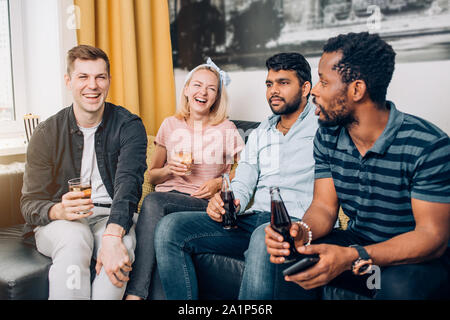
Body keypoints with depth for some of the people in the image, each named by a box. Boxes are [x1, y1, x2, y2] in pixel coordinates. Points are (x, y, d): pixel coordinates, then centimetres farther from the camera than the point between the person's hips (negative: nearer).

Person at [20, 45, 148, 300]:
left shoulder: (129, 126, -5)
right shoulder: (47, 134, -2)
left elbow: (129, 182, -22)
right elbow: (30, 204, -3)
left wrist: (112, 236, -40)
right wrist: (59, 211, -29)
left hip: (111, 218, 0)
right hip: (59, 222, 1)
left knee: (123, 242, -33)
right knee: (73, 239, -34)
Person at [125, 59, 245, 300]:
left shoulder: (227, 130, 8)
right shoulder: (170, 125, 14)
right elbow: (152, 176, 19)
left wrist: (220, 182, -8)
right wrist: (169, 170, -3)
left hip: (208, 205, -2)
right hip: (169, 197, 3)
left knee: (153, 202, -32)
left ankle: (134, 293, -33)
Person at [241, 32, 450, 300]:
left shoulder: (428, 144, -21)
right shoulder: (327, 136, -2)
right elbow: (324, 207, -1)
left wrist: (353, 258, -37)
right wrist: (302, 232, -26)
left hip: (415, 259, -3)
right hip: (357, 244, 4)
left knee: (399, 284, -37)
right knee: (275, 253, -18)